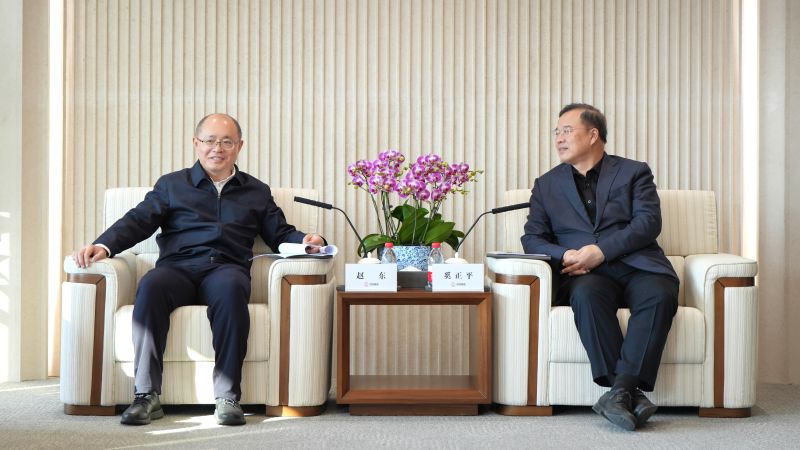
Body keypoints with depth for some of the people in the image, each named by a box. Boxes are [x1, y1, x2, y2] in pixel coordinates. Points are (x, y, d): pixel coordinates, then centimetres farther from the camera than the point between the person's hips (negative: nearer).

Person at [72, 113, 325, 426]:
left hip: (226, 268, 0)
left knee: (231, 287, -38)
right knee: (150, 285, -35)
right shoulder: (171, 184, 23)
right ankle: (147, 395, -31)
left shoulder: (257, 192, 26)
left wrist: (306, 240, -2)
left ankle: (227, 396, -37)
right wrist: (104, 245, -8)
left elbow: (281, 233, 22)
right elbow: (139, 221, 10)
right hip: (177, 267, 0)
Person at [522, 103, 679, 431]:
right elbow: (532, 238, 13)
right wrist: (565, 255, -10)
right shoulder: (547, 185, 22)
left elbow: (649, 222, 0)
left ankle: (620, 390, -39)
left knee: (659, 294, -34)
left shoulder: (634, 172, 16)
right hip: (585, 274, 1)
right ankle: (631, 393, -38)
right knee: (586, 294, -35)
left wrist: (602, 250, -15)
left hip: (636, 266, 0)